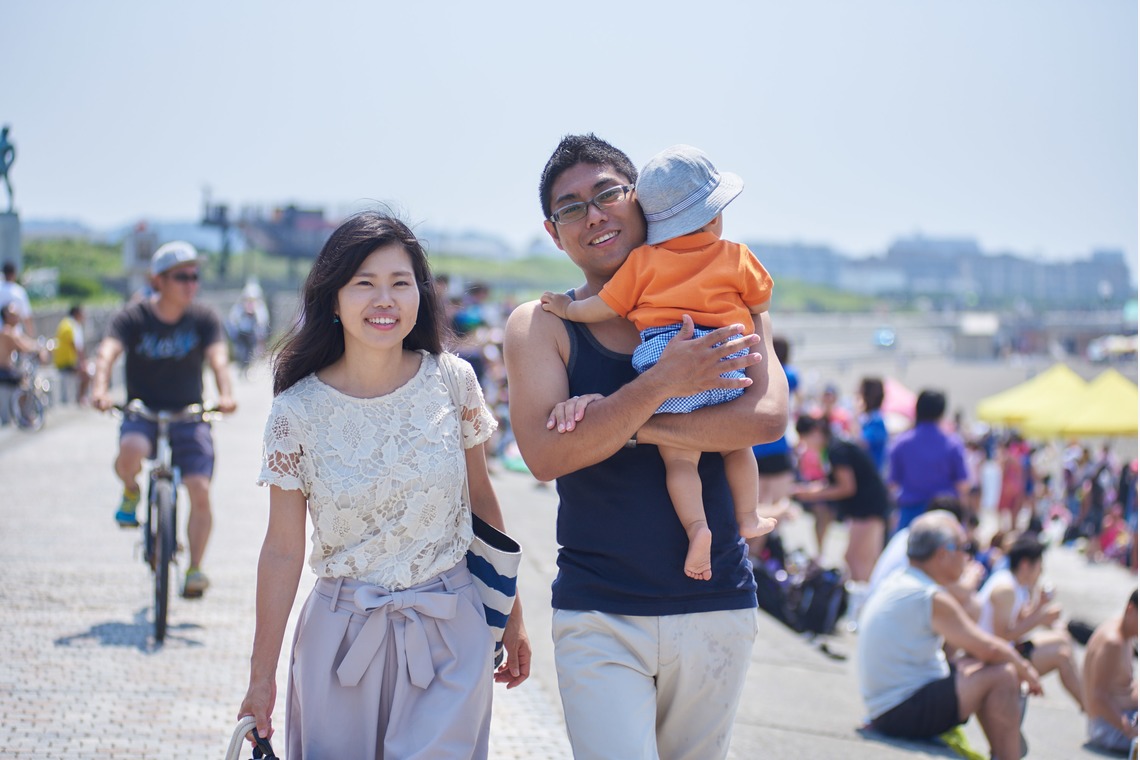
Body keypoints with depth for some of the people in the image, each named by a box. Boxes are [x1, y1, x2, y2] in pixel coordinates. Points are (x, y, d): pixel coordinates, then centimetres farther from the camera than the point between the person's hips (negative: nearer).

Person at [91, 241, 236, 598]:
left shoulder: (204, 319, -4)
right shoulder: (133, 318, -7)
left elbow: (218, 357, -20)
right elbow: (107, 353, -23)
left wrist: (225, 394, -41)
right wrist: (100, 391, -44)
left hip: (188, 414, 1)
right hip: (142, 411, -1)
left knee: (200, 491, -15)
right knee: (131, 450, -35)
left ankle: (195, 568, 2)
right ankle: (130, 491, 0)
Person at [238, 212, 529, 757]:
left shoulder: (452, 381, -5)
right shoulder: (298, 411, -8)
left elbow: (481, 499, 6)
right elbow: (283, 550, -4)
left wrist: (512, 617, 11)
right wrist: (261, 678, -2)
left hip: (449, 633, 0)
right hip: (341, 637, 0)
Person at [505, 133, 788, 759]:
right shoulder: (539, 326, 0)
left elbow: (768, 417, -12)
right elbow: (546, 456, -14)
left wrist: (625, 425, -17)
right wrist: (661, 384, -22)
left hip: (716, 607, 2)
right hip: (598, 618, -2)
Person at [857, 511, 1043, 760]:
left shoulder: (897, 584, 11)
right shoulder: (931, 598, -18)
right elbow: (988, 648, -13)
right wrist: (1024, 668, 3)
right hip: (905, 714, -10)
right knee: (1003, 676, -10)